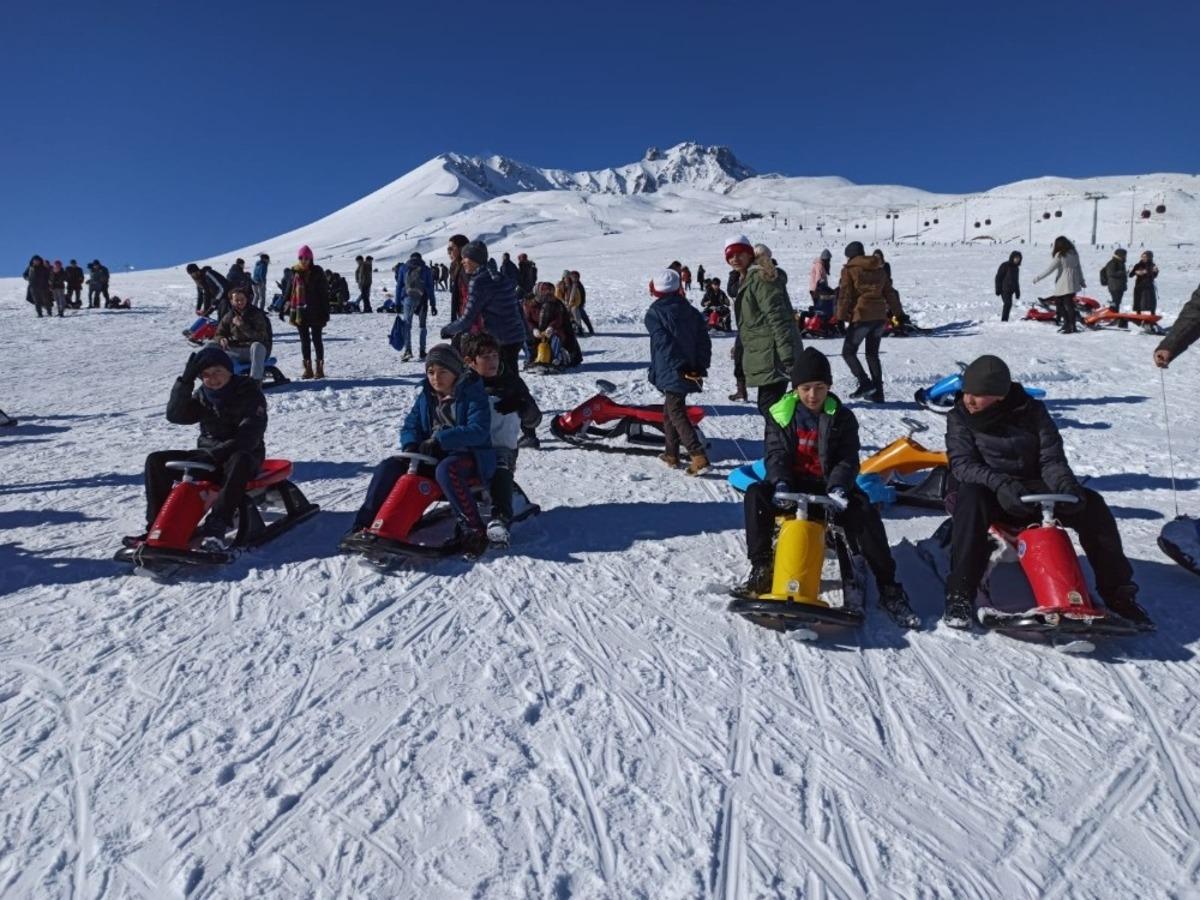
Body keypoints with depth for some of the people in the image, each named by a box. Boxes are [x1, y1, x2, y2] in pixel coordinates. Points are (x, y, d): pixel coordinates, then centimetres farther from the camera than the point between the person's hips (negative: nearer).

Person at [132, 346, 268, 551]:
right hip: (207, 455, 6)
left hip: (241, 454, -6)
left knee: (240, 461, -42)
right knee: (156, 461, -9)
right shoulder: (201, 396, 9)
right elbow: (175, 415, -7)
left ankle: (217, 526, -47)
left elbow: (251, 435, -19)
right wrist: (185, 381, -17)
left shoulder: (248, 392, -8)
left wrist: (220, 452, -29)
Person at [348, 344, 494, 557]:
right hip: (431, 455, 7)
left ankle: (473, 529, -36)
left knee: (445, 470, -40)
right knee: (388, 467, -11)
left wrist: (439, 440, -25)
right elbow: (410, 426, 14)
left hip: (467, 455, -7)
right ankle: (364, 524, -6)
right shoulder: (426, 396, 12)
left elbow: (478, 431, -20)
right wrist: (411, 445, -10)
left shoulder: (473, 394, -8)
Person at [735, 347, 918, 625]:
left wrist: (838, 488, -26)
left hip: (829, 485, 0)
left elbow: (848, 459, -5)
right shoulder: (782, 413, 4)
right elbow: (775, 453, -5)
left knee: (865, 513, -28)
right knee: (756, 495, -29)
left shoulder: (842, 417, 2)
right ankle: (760, 568, -21)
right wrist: (781, 483, -26)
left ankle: (888, 588, -17)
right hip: (793, 483, 1)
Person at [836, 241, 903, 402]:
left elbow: (845, 296, -8)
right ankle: (877, 392, 11)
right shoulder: (880, 269, 14)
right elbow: (890, 293, 17)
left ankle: (865, 383, -12)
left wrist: (840, 317, -3)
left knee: (848, 352, 5)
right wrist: (898, 313, 23)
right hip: (880, 317, 6)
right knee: (873, 353, 14)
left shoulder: (849, 269, -3)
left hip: (861, 317, -6)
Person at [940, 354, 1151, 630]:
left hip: (1031, 490, 3)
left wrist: (1065, 485, -26)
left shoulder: (1031, 411, -1)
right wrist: (999, 483, -33)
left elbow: (1051, 459, -3)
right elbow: (962, 463, -14)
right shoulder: (959, 418, -4)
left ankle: (1118, 593, -6)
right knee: (971, 499, -38)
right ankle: (959, 594, -38)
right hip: (988, 491, -2)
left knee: (1091, 504, -19)